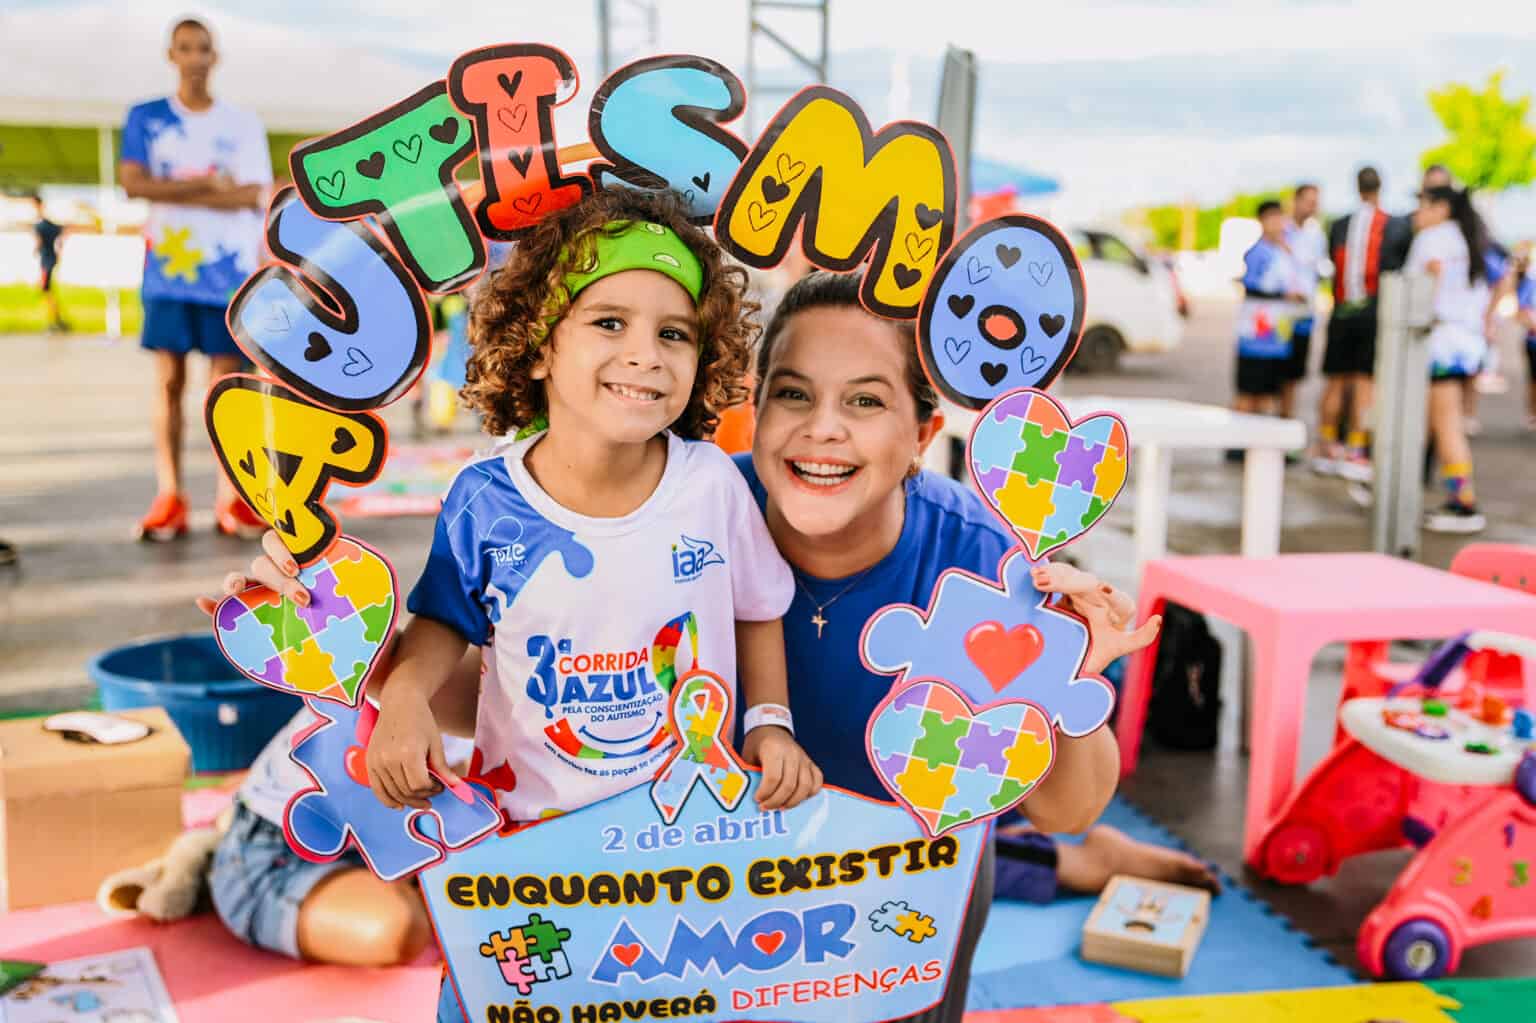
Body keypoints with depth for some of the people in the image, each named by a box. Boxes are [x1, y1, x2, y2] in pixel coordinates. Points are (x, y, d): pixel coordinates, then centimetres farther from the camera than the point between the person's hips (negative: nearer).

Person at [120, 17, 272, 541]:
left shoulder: (242, 124, 6)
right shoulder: (145, 118, 8)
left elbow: (253, 196, -5)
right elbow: (134, 183, -6)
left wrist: (174, 193, -9)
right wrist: (210, 184, -11)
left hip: (229, 269, 0)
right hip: (168, 268, 1)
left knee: (227, 377, -1)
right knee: (169, 377, -1)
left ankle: (229, 497, 3)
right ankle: (168, 498, 2)